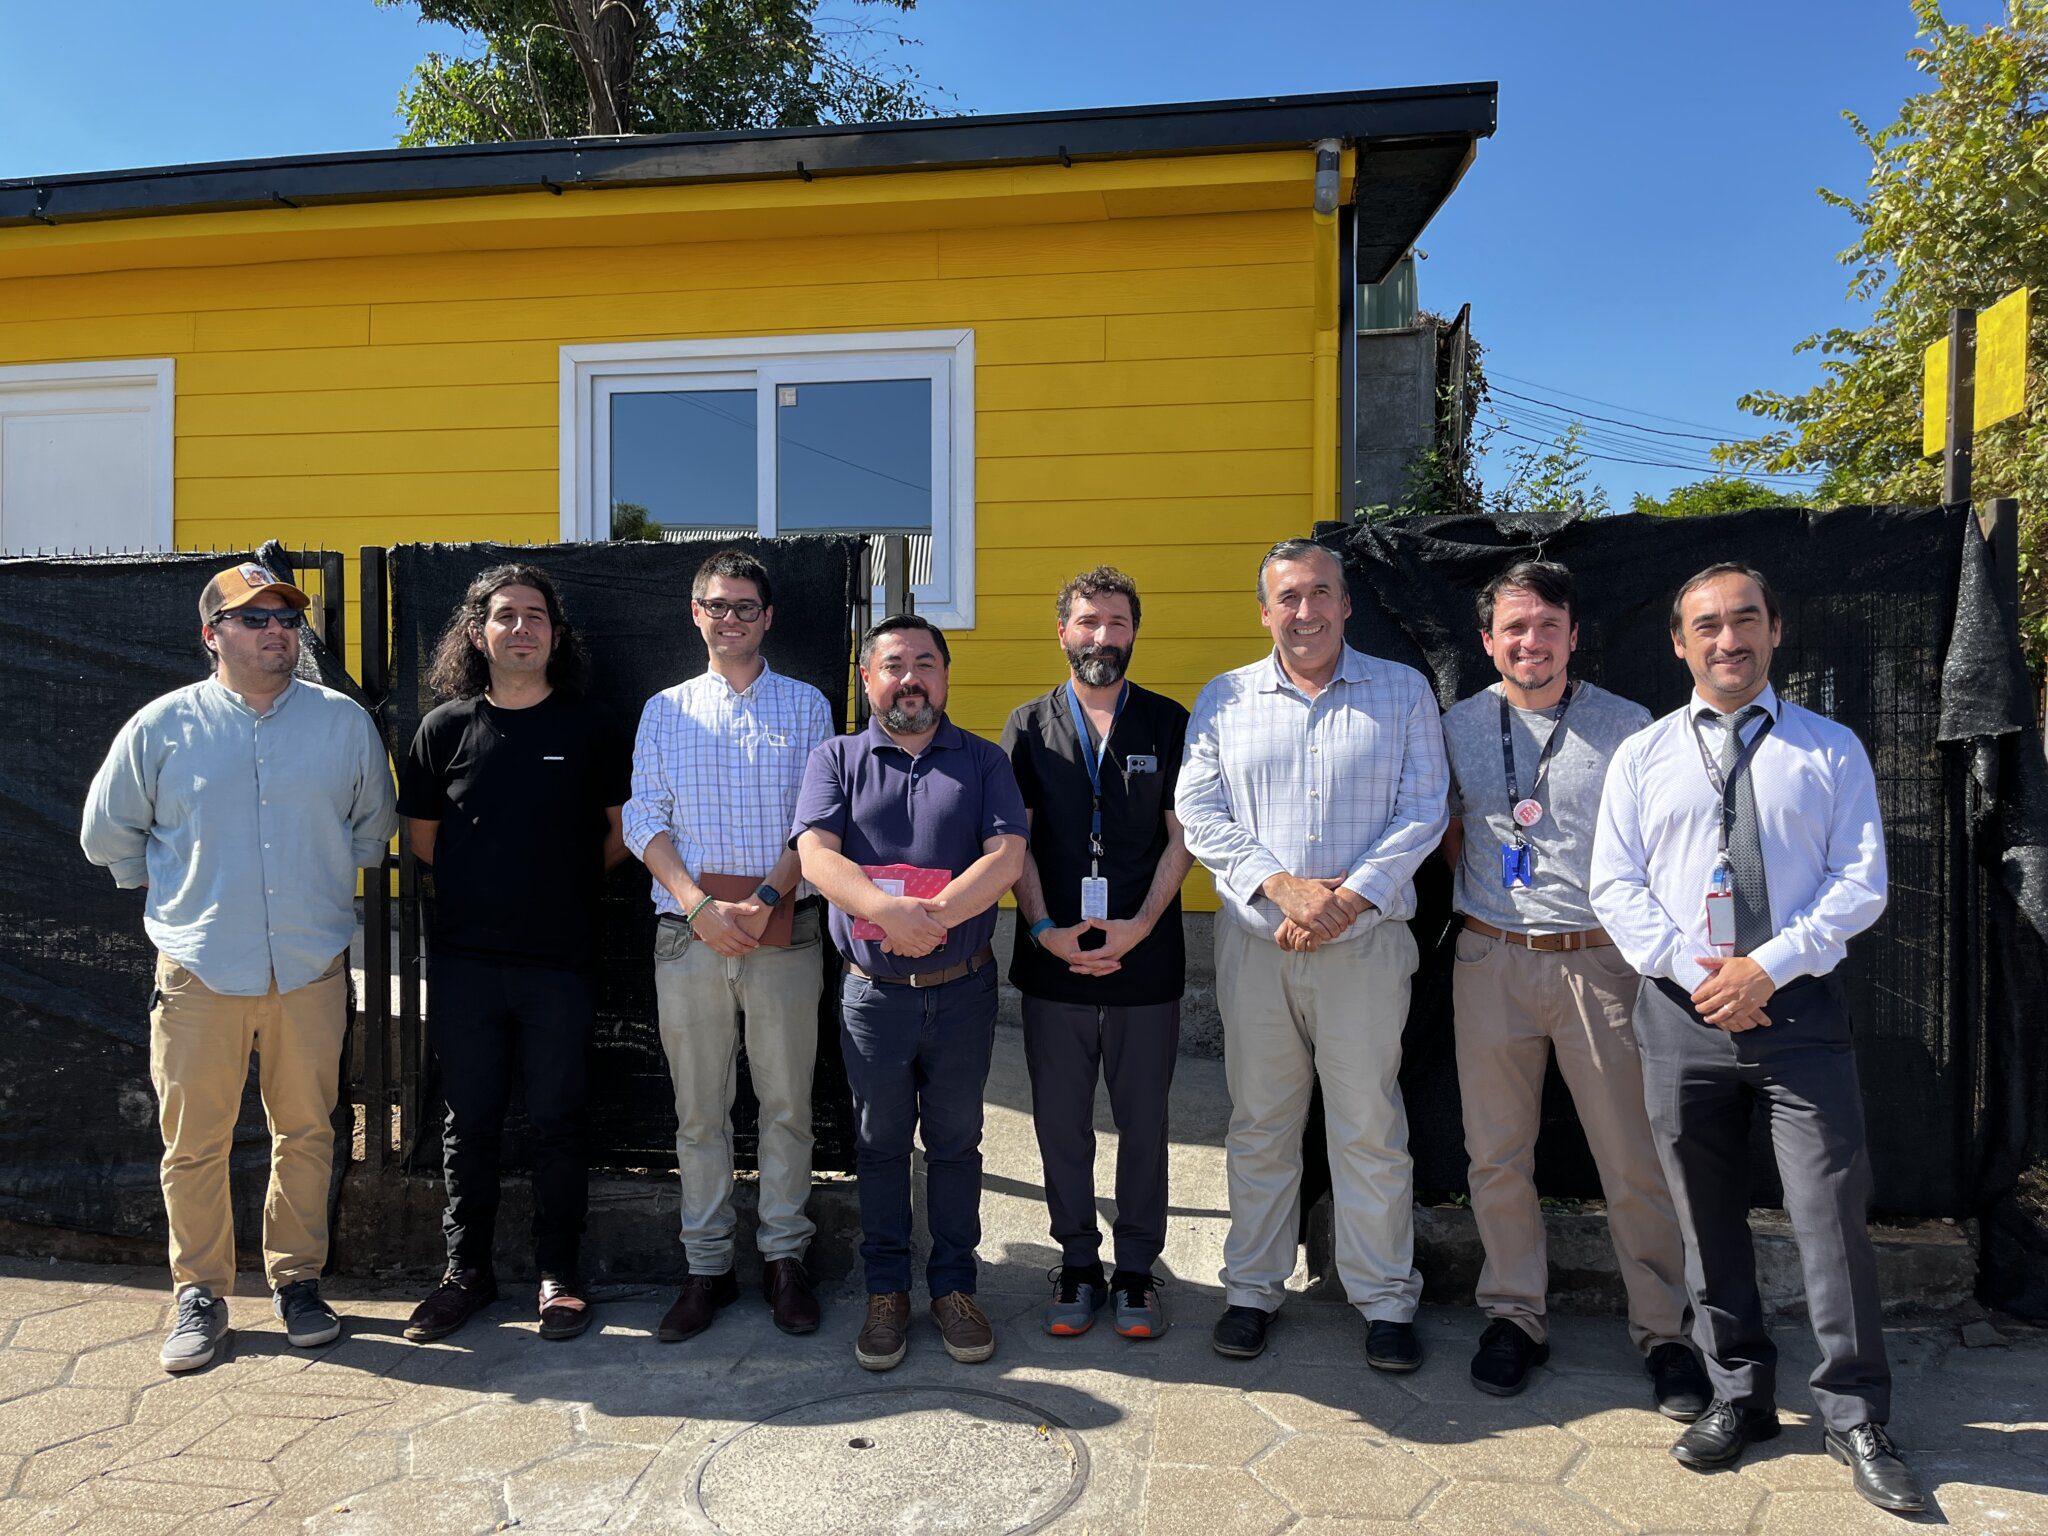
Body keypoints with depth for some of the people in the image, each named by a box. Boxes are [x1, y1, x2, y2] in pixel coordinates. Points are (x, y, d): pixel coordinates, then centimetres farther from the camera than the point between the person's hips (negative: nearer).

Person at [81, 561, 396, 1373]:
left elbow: (373, 825, 18)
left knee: (306, 1132, 9)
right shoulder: (161, 727, 1)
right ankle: (200, 1294, 22)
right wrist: (175, 890, 15)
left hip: (311, 968, 1)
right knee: (194, 1144, 5)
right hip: (199, 970, -1)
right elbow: (107, 835, 13)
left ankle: (297, 1279, 24)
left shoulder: (344, 721, 3)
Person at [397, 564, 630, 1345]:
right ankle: (467, 1270, 26)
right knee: (468, 1123, 11)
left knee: (556, 1123, 7)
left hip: (560, 963, -1)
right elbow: (423, 837, 13)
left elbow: (619, 834, 7)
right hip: (464, 959, 2)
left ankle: (558, 1272, 21)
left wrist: (560, 887, 8)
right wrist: (484, 888, 11)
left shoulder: (589, 728, 1)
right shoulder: (444, 727, 4)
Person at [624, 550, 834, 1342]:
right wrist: (700, 906, -10)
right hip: (688, 931, 1)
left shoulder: (805, 705, 8)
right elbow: (645, 821, 4)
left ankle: (785, 1258, 19)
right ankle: (707, 1267, 19)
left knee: (786, 1103, 5)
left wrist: (765, 900, -12)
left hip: (785, 930, -1)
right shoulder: (664, 710, 12)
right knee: (698, 1109, 7)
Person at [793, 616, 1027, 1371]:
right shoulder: (837, 759, 4)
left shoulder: (983, 761, 4)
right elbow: (816, 855, -11)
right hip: (873, 991, 0)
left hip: (963, 989, 0)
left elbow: (1006, 856, -9)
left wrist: (933, 916, -23)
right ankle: (886, 1290, 27)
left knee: (956, 1142, 12)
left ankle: (954, 1286, 26)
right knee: (880, 1145, 12)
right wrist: (891, 911, -27)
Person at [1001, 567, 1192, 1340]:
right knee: (1060, 1122, 9)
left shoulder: (1168, 723, 5)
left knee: (1143, 1122, 9)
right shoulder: (1028, 726, 7)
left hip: (1146, 959, 0)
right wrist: (1045, 929, -10)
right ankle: (1078, 1263, 26)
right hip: (1053, 959, 1)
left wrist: (1139, 926, -11)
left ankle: (1137, 1268, 25)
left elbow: (1180, 838, 1)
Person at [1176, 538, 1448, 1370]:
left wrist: (1350, 897, -14)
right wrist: (1282, 885, -13)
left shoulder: (1403, 691, 5)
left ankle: (1385, 1299, 22)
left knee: (1370, 1127, 5)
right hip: (1254, 938, 2)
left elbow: (1422, 811, -2)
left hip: (1366, 941, -1)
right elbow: (1199, 814, 0)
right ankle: (1252, 1287, 25)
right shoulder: (1224, 699, 8)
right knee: (1259, 1123, 11)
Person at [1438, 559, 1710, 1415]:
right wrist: (1485, 903, 5)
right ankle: (1514, 1315, 25)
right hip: (1491, 960, 2)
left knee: (1634, 1160, 4)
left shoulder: (1626, 727, 2)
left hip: (1600, 959, -1)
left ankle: (1663, 1331, 21)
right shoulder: (1458, 727, 6)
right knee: (1497, 1155, 9)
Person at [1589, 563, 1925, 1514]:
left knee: (1833, 1212, -1)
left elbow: (1861, 883, -2)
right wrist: (1694, 971, -11)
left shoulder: (1832, 750, 6)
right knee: (1707, 1218, 10)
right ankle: (1738, 1395, 27)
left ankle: (1856, 1418, 17)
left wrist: (1767, 967, -14)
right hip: (1680, 1008, 2)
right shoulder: (1641, 756, 8)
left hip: (1797, 1005, -1)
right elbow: (1616, 886, 2)